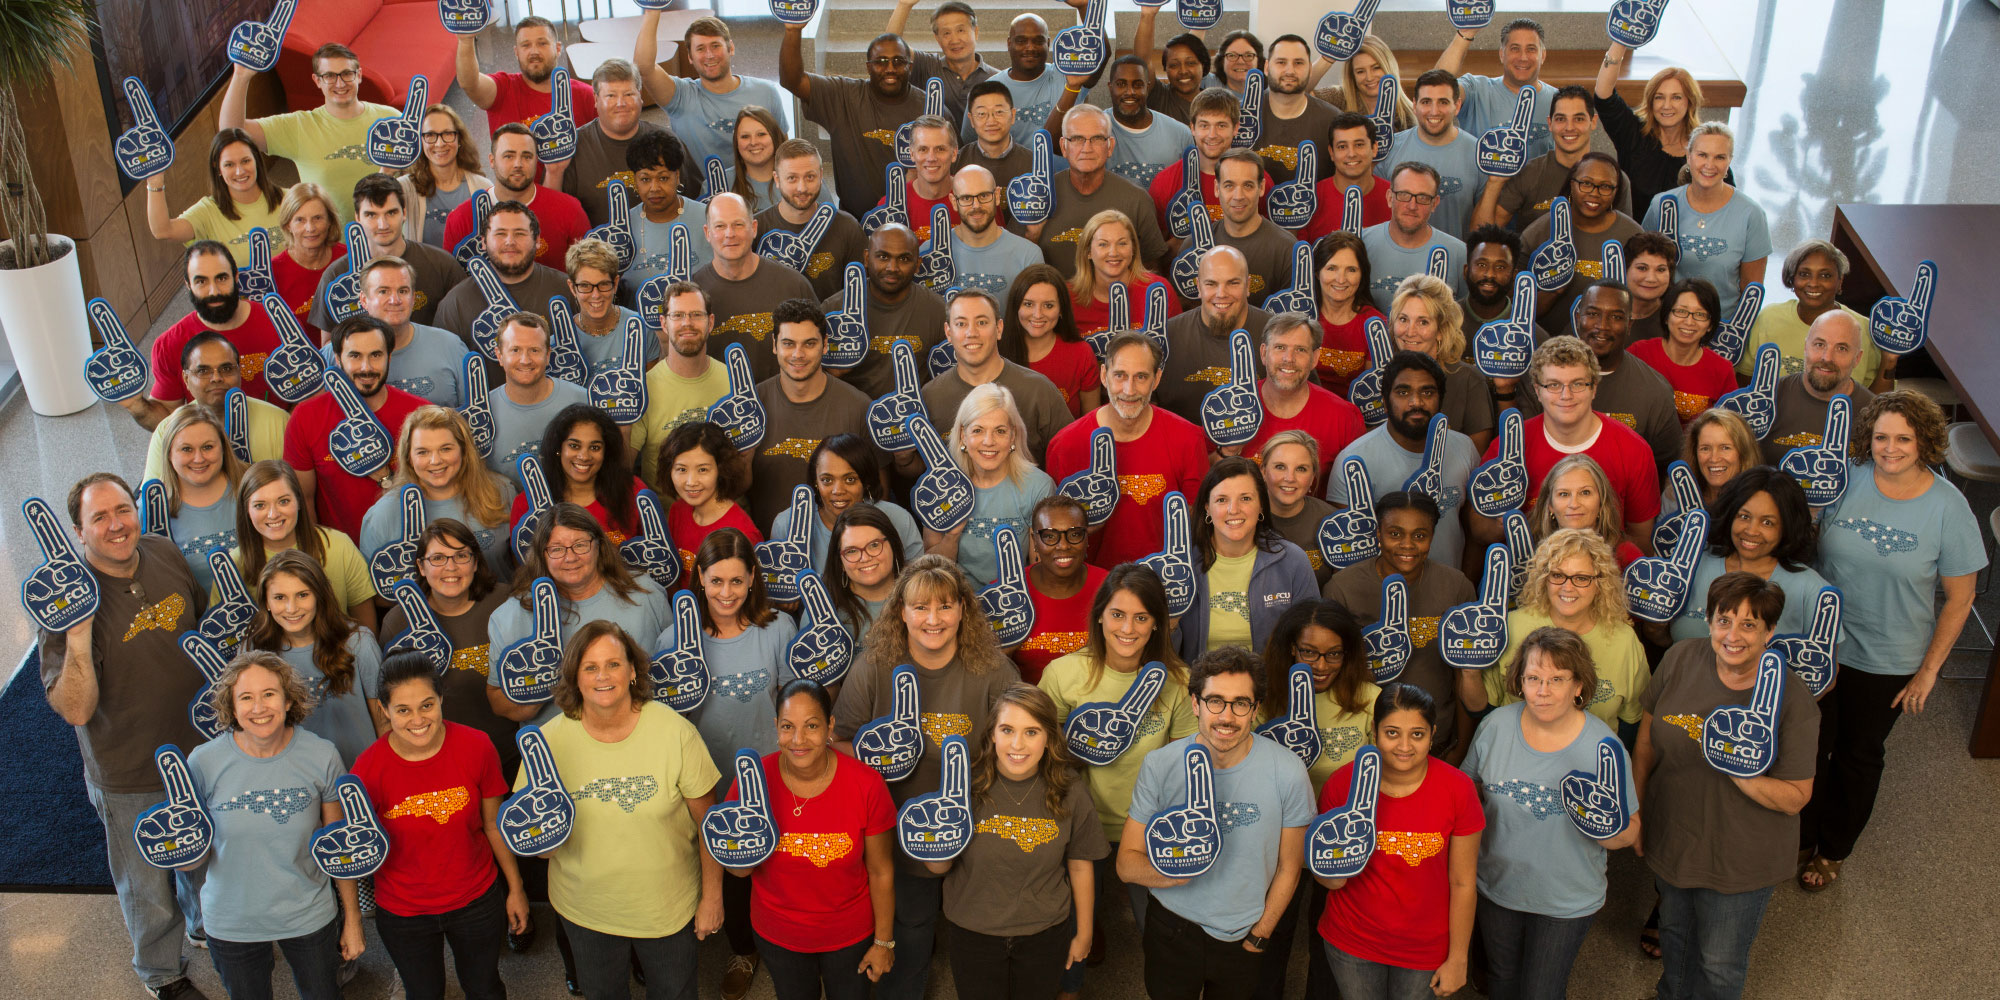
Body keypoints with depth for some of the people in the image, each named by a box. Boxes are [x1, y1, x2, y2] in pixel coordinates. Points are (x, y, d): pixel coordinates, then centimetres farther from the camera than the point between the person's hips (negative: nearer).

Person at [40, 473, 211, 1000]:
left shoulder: (165, 554, -9)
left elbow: (206, 620, 11)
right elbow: (75, 710, -29)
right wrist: (78, 636, -41)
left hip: (199, 748, 5)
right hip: (130, 777, -5)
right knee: (147, 885, 17)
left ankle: (208, 926, 58)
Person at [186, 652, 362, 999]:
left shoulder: (321, 756, -13)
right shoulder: (204, 762, -15)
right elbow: (198, 858, -4)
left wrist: (352, 919, 2)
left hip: (309, 915, 0)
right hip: (232, 924, 0)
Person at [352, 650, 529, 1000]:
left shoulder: (475, 747, -18)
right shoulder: (370, 768, -21)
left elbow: (493, 822, -3)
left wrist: (515, 887, 4)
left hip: (477, 900, 1)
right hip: (403, 913, -1)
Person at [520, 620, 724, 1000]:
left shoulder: (674, 731, -17)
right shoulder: (550, 740, -13)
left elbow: (708, 821, -8)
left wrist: (712, 897, -5)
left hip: (668, 907, -1)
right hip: (585, 908, 1)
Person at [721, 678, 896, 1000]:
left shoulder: (866, 785, -23)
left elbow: (881, 871, -10)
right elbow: (738, 869, -11)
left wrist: (883, 941, -2)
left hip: (849, 934, -1)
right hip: (777, 935, 1)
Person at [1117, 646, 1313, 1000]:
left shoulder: (1287, 773, -15)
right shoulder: (1160, 765, -13)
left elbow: (1288, 867, -2)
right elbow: (1126, 863, -10)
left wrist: (1260, 934, 0)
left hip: (1244, 937, 0)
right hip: (1172, 928, 0)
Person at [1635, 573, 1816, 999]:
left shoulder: (1792, 699, -24)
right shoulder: (1681, 660, -14)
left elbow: (1795, 797, -18)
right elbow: (1646, 742, 0)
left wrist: (1736, 771, -34)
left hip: (1740, 858, -4)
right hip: (1670, 834, 4)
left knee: (1720, 965, 16)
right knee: (1674, 931, 30)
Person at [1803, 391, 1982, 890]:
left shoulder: (1948, 508, -15)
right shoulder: (1844, 480, -12)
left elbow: (1959, 599, -7)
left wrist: (1929, 670, -5)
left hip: (1887, 663, -1)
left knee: (1858, 755, 19)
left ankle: (1833, 849, 42)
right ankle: (1798, 836, 41)